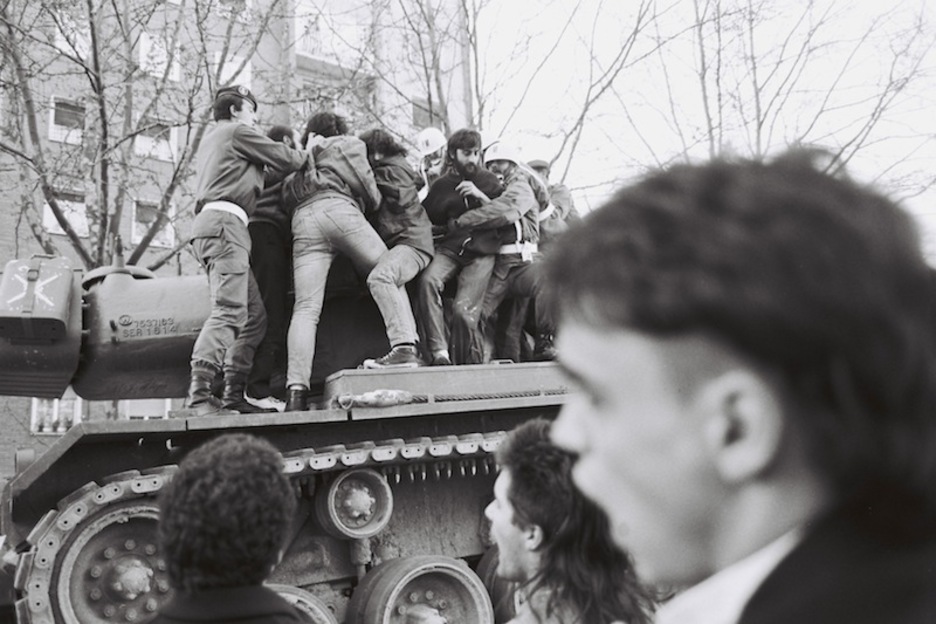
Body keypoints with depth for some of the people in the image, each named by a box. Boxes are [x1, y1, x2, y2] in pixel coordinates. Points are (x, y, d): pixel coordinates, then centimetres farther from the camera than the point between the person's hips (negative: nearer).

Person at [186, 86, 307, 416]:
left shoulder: (210, 139, 33)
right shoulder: (238, 132, 5)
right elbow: (286, 159, 3)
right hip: (224, 222, -10)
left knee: (254, 314, 5)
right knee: (229, 310, -22)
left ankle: (234, 393, -1)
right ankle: (199, 392, -33)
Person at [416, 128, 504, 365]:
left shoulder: (489, 181, 15)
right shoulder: (441, 185, 16)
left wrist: (480, 196, -5)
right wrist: (447, 226, -1)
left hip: (481, 251, -1)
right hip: (449, 248, 1)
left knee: (463, 310, -18)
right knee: (428, 281, -31)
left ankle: (462, 362, 3)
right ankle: (439, 352, -31)